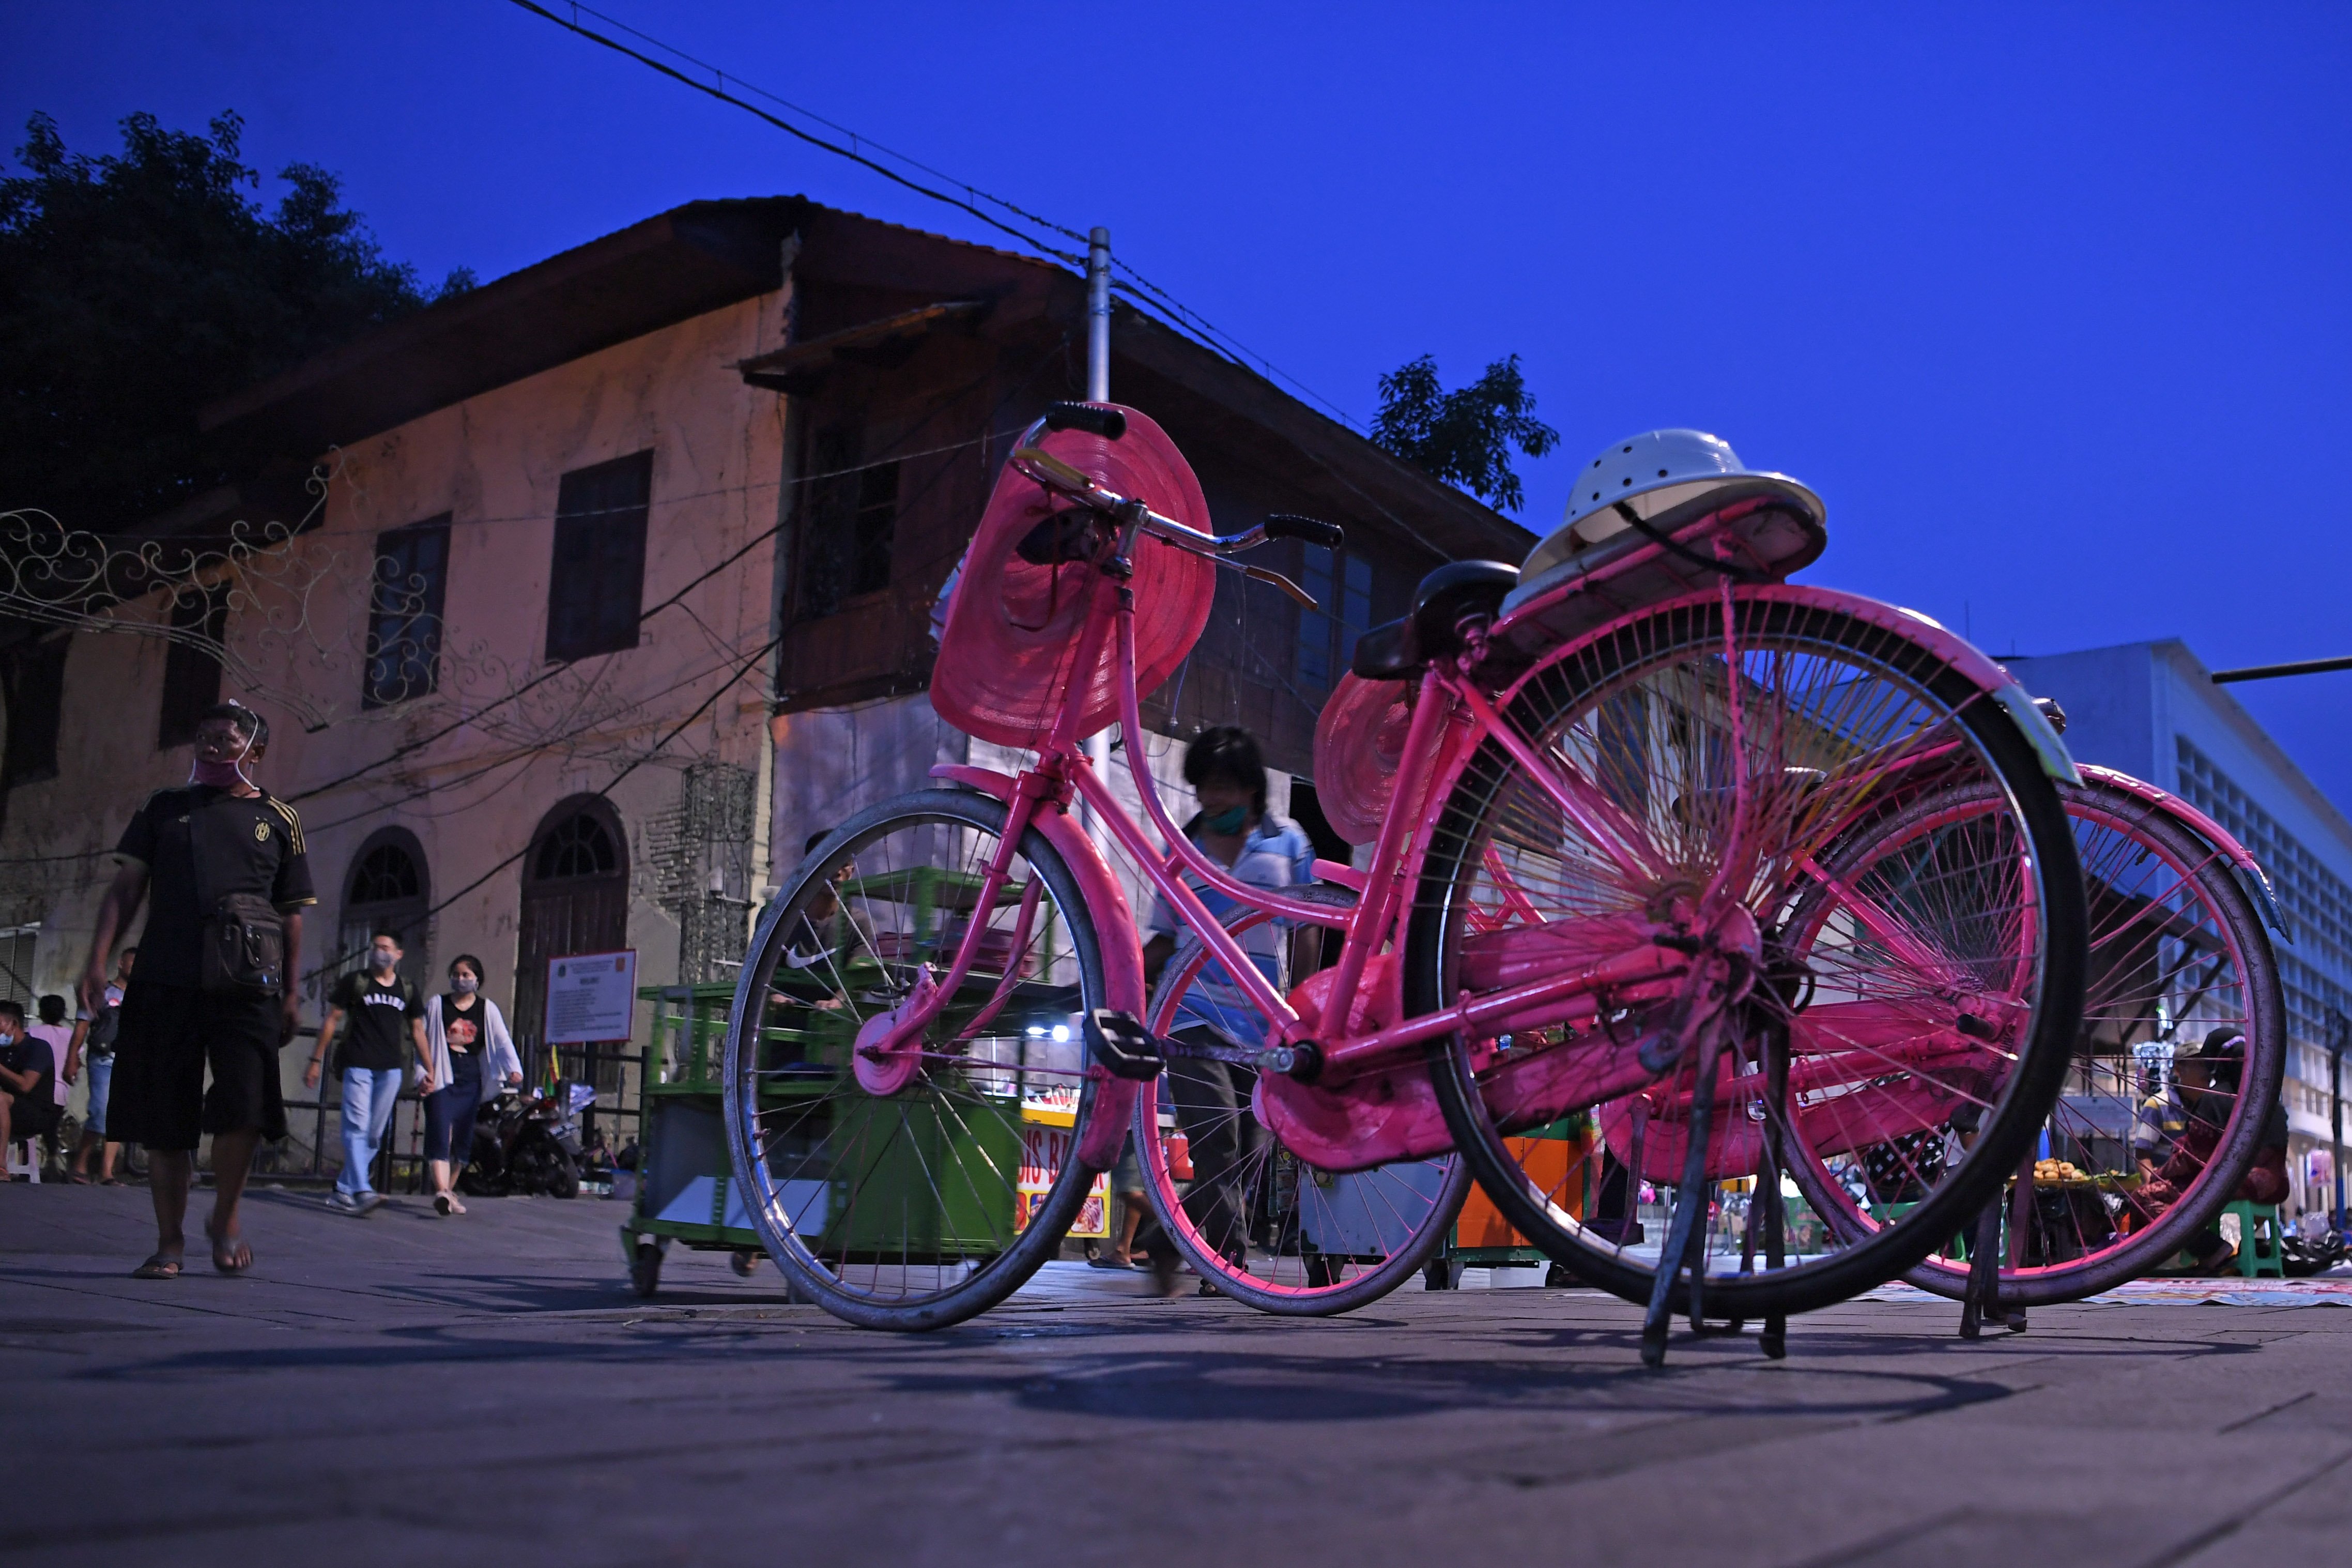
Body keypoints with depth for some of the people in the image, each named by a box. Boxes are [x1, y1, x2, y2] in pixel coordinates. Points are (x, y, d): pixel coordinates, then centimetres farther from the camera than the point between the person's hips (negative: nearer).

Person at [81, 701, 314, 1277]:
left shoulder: (277, 819, 12)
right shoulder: (165, 808, 16)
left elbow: (292, 913, 12)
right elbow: (126, 887, 11)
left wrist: (290, 994, 7)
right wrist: (99, 958, -2)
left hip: (245, 985, -2)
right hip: (164, 981, 2)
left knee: (244, 1106, -13)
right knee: (163, 1118, 3)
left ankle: (225, 1220, 9)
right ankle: (169, 1241, 15)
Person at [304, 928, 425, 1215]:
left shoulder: (407, 988, 14)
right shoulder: (354, 981, 6)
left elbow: (417, 1032, 17)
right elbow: (332, 1020, 7)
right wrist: (316, 1060, 2)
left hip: (390, 1069, 3)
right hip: (358, 1065, -3)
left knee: (374, 1134, 3)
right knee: (357, 1128, -15)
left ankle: (343, 1190, 14)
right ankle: (362, 1192, -23)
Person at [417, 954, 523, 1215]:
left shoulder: (487, 1009, 10)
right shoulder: (436, 1005, 8)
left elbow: (503, 1041, -1)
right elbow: (422, 1042, 8)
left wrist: (514, 1068, -17)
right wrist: (423, 1074, -5)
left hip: (471, 1081, 2)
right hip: (442, 1079, -2)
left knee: (463, 1140, 6)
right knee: (440, 1135, -17)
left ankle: (448, 1190, 23)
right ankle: (441, 1192, -28)